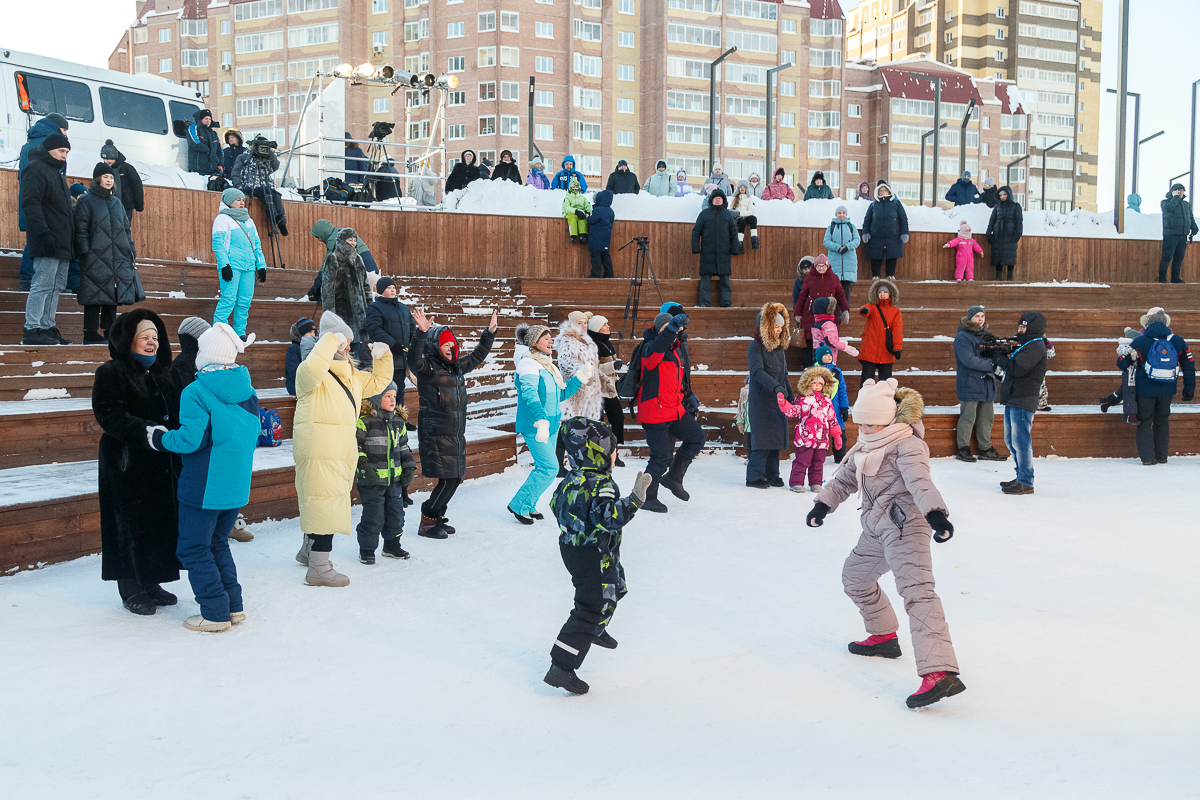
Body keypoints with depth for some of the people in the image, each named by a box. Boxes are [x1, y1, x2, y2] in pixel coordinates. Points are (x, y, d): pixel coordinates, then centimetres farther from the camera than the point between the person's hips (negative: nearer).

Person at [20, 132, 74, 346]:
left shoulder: (57, 172, 23)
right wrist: (44, 232, -24)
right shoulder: (35, 168, -6)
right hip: (48, 241, -10)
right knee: (43, 284, -12)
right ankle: (31, 330, -11)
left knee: (57, 286, 10)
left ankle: (47, 327, 14)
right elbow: (30, 204, -16)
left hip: (63, 243, 10)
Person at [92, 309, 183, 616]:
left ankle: (151, 584, 22)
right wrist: (145, 432, -31)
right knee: (131, 527, 0)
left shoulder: (162, 372, 16)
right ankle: (132, 590, 11)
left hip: (161, 465, 7)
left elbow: (174, 414, 22)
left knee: (161, 524, 9)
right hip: (128, 466, -7)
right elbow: (110, 415, -18)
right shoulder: (111, 373, -6)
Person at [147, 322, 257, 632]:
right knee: (217, 543, 21)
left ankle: (215, 614, 7)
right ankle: (233, 606, 22)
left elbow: (190, 440, -19)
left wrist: (160, 438, -2)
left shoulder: (195, 392, -15)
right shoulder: (248, 391, 5)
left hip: (202, 487, -7)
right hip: (236, 486, 7)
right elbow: (253, 435, 10)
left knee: (194, 549, 6)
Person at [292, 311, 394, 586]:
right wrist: (331, 340, -26)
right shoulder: (311, 374, -11)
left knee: (324, 503, 21)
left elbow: (378, 382, 27)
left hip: (342, 452, 10)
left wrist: (383, 355, 11)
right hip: (319, 451, -10)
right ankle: (319, 568, -4)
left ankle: (308, 550, 39)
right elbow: (312, 368, -35)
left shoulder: (352, 376, 18)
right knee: (324, 503, -9)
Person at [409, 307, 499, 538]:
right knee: (447, 479, -10)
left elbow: (477, 356, 30)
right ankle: (426, 523, 3)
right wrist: (421, 333, -41)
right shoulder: (427, 368, -9)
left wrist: (489, 333, 27)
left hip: (456, 434, 8)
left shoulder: (457, 366, 15)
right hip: (436, 434, -8)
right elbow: (414, 360, -30)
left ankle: (437, 517, 25)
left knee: (455, 478, 10)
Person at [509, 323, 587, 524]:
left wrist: (580, 378, 9)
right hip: (533, 425, -9)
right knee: (550, 468, -11)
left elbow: (560, 395, 19)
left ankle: (529, 505, 24)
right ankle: (519, 506, 1)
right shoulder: (528, 364, -14)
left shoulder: (547, 365, 15)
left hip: (551, 424, 9)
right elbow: (529, 393, -29)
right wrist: (540, 420, -40)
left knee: (543, 467, 11)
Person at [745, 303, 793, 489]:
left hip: (778, 401, 7)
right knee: (762, 439, -9)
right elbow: (757, 372, -22)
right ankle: (754, 477, -1)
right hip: (760, 401, -7)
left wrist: (790, 396, 21)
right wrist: (775, 387, -34)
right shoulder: (755, 346, -8)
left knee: (775, 439, 7)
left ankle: (772, 475, 15)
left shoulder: (780, 347, 15)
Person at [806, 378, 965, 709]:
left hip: (905, 526, -10)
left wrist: (935, 513, -44)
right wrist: (824, 502, 22)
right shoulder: (866, 446, 16)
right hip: (876, 529, 10)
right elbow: (846, 477, 28)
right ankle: (884, 636, 46)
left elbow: (920, 482, -30)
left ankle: (940, 673, -35)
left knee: (916, 592, -23)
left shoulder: (906, 446, -13)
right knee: (855, 575, 26)